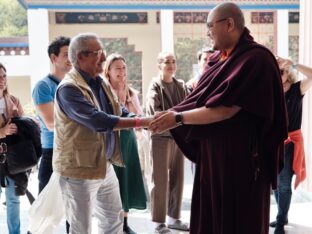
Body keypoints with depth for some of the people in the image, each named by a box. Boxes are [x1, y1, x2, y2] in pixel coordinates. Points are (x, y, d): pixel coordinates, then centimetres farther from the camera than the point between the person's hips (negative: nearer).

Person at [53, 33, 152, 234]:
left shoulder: (102, 83, 6)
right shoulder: (69, 88, -21)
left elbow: (122, 114, 4)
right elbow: (98, 121, -31)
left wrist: (150, 123, -12)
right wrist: (141, 122, -29)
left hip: (105, 165, 8)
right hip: (80, 169, -8)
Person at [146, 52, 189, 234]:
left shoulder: (181, 86, 10)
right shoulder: (155, 87, -4)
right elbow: (154, 113, -15)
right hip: (161, 137, -5)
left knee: (178, 179, 11)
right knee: (161, 180, 0)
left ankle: (174, 217, 25)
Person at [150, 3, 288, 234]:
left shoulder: (256, 59, -16)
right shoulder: (219, 59, 8)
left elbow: (226, 109, -22)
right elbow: (200, 99, 12)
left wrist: (178, 118, -16)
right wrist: (170, 115, 4)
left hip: (242, 159, -7)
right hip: (213, 154, 7)